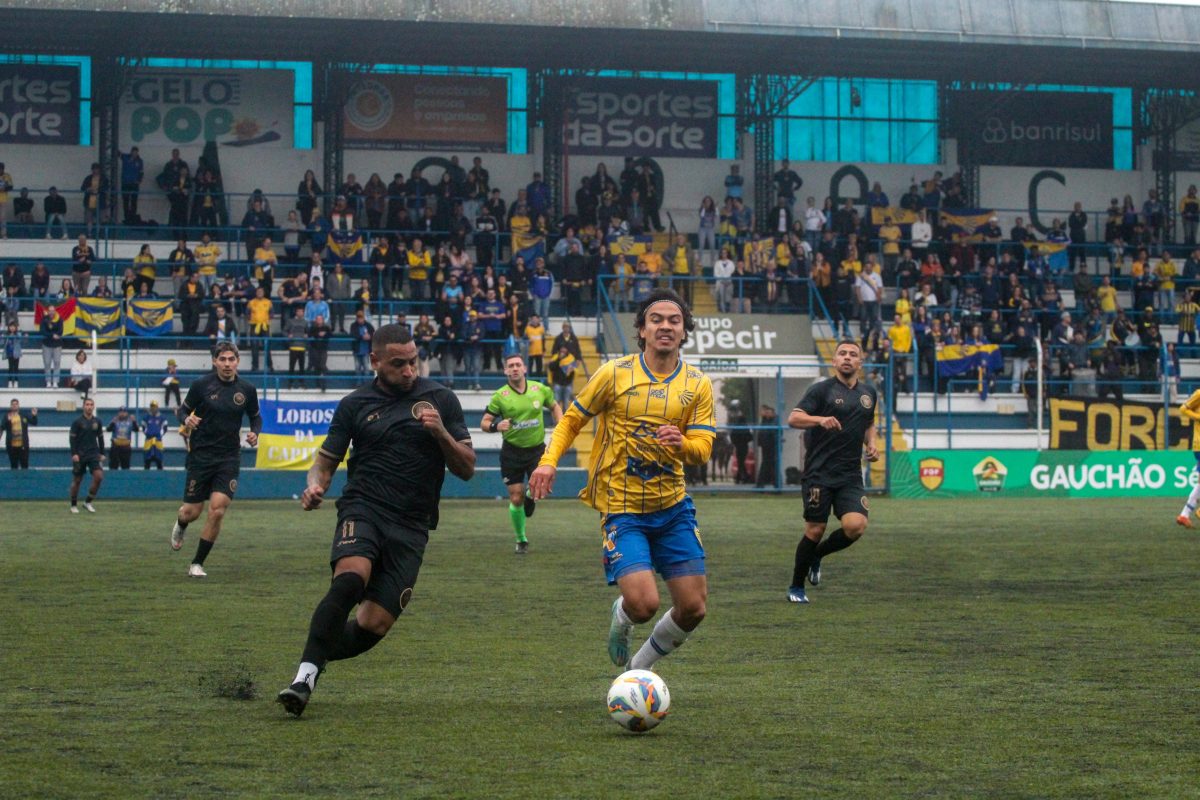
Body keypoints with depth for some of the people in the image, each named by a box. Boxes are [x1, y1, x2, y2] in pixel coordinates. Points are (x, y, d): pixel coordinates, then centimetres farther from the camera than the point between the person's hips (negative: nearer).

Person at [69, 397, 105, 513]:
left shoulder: (97, 422, 8)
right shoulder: (77, 422, -3)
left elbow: (100, 438, 16)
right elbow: (72, 438, -5)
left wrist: (102, 453, 11)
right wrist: (74, 454, -14)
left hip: (93, 454, 3)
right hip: (80, 455, -3)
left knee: (99, 477, -13)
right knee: (77, 480, 3)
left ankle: (88, 502, 0)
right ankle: (74, 505, 17)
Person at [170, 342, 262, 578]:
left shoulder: (247, 389, 0)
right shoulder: (201, 385, -6)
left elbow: (256, 417, 15)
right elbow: (183, 410, 5)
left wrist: (255, 433, -6)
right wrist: (187, 420, -18)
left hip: (229, 458, 1)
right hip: (201, 455, -1)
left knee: (217, 510, -13)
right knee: (192, 512, 3)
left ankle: (197, 563, 3)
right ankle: (180, 526, 44)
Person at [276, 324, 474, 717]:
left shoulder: (440, 399, 8)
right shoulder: (355, 404, 9)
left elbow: (466, 469, 8)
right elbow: (325, 462, 15)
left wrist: (442, 434, -10)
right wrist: (314, 486, -8)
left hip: (411, 527, 1)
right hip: (362, 509, -1)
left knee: (374, 626, -8)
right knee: (350, 579, -33)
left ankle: (317, 658, 20)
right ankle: (305, 675, -30)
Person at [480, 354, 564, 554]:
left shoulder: (540, 389, -1)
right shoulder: (500, 396, -6)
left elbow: (554, 407, 18)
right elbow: (484, 423, -4)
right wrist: (496, 426, -26)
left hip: (537, 448, 1)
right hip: (512, 451, -1)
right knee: (516, 498, -1)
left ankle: (530, 498, 19)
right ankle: (521, 540, 20)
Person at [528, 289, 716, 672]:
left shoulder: (697, 384, 3)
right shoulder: (615, 374, -4)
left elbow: (702, 447, -3)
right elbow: (572, 419, 6)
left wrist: (682, 443, -26)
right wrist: (549, 461, -10)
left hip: (674, 506, 4)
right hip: (622, 508, -4)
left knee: (693, 608, 1)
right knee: (643, 603, -19)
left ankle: (639, 667, 27)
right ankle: (621, 618, 20)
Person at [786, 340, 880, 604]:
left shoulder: (869, 393, 14)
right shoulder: (821, 389, -3)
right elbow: (793, 418, -13)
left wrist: (871, 444, 11)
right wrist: (820, 419, -30)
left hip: (851, 476, 4)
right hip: (819, 473, -4)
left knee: (855, 525, -15)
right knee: (815, 530, -3)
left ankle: (817, 555, 14)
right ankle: (796, 587, 17)